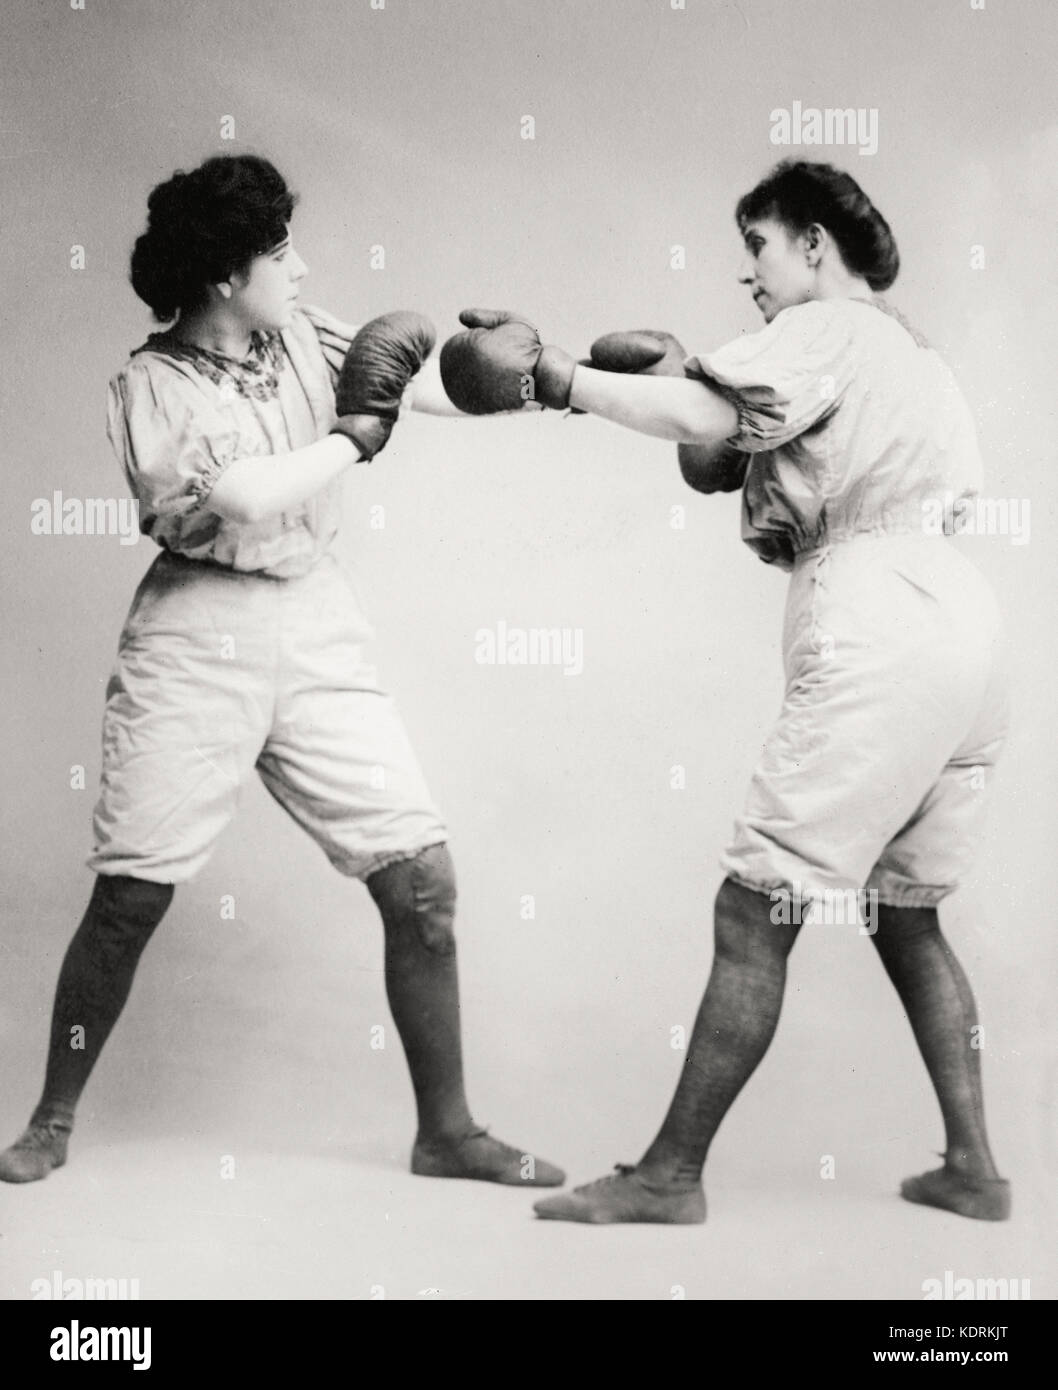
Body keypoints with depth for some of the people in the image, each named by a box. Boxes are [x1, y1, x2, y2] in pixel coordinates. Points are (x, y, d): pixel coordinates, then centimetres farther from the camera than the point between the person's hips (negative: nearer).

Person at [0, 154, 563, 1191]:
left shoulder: (301, 335, 8)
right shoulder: (149, 387, -6)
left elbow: (439, 388, 4)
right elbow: (244, 501, -20)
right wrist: (354, 435, -9)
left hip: (317, 635, 5)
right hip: (196, 639, -4)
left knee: (422, 878, -2)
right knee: (128, 897, -1)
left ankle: (446, 1132, 11)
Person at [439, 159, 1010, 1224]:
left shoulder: (826, 329, 1)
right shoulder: (908, 352, 29)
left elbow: (704, 423, -17)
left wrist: (553, 376, -12)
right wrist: (688, 378, 2)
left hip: (878, 638, -10)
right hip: (967, 641, 10)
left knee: (754, 912, -6)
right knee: (904, 913, 18)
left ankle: (669, 1175, -3)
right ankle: (971, 1165, 17)